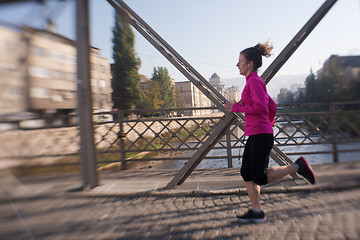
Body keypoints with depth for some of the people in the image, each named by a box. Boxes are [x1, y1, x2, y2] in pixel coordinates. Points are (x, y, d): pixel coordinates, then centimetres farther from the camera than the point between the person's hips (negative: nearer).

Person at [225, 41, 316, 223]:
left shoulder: (254, 81, -11)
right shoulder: (255, 82, 18)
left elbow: (260, 107, -22)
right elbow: (272, 107, 22)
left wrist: (236, 107, -13)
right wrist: (269, 125, 26)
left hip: (260, 136, -10)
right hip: (255, 135, 10)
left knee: (260, 177, -1)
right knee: (247, 174, 9)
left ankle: (297, 167, 7)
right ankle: (256, 212, 16)